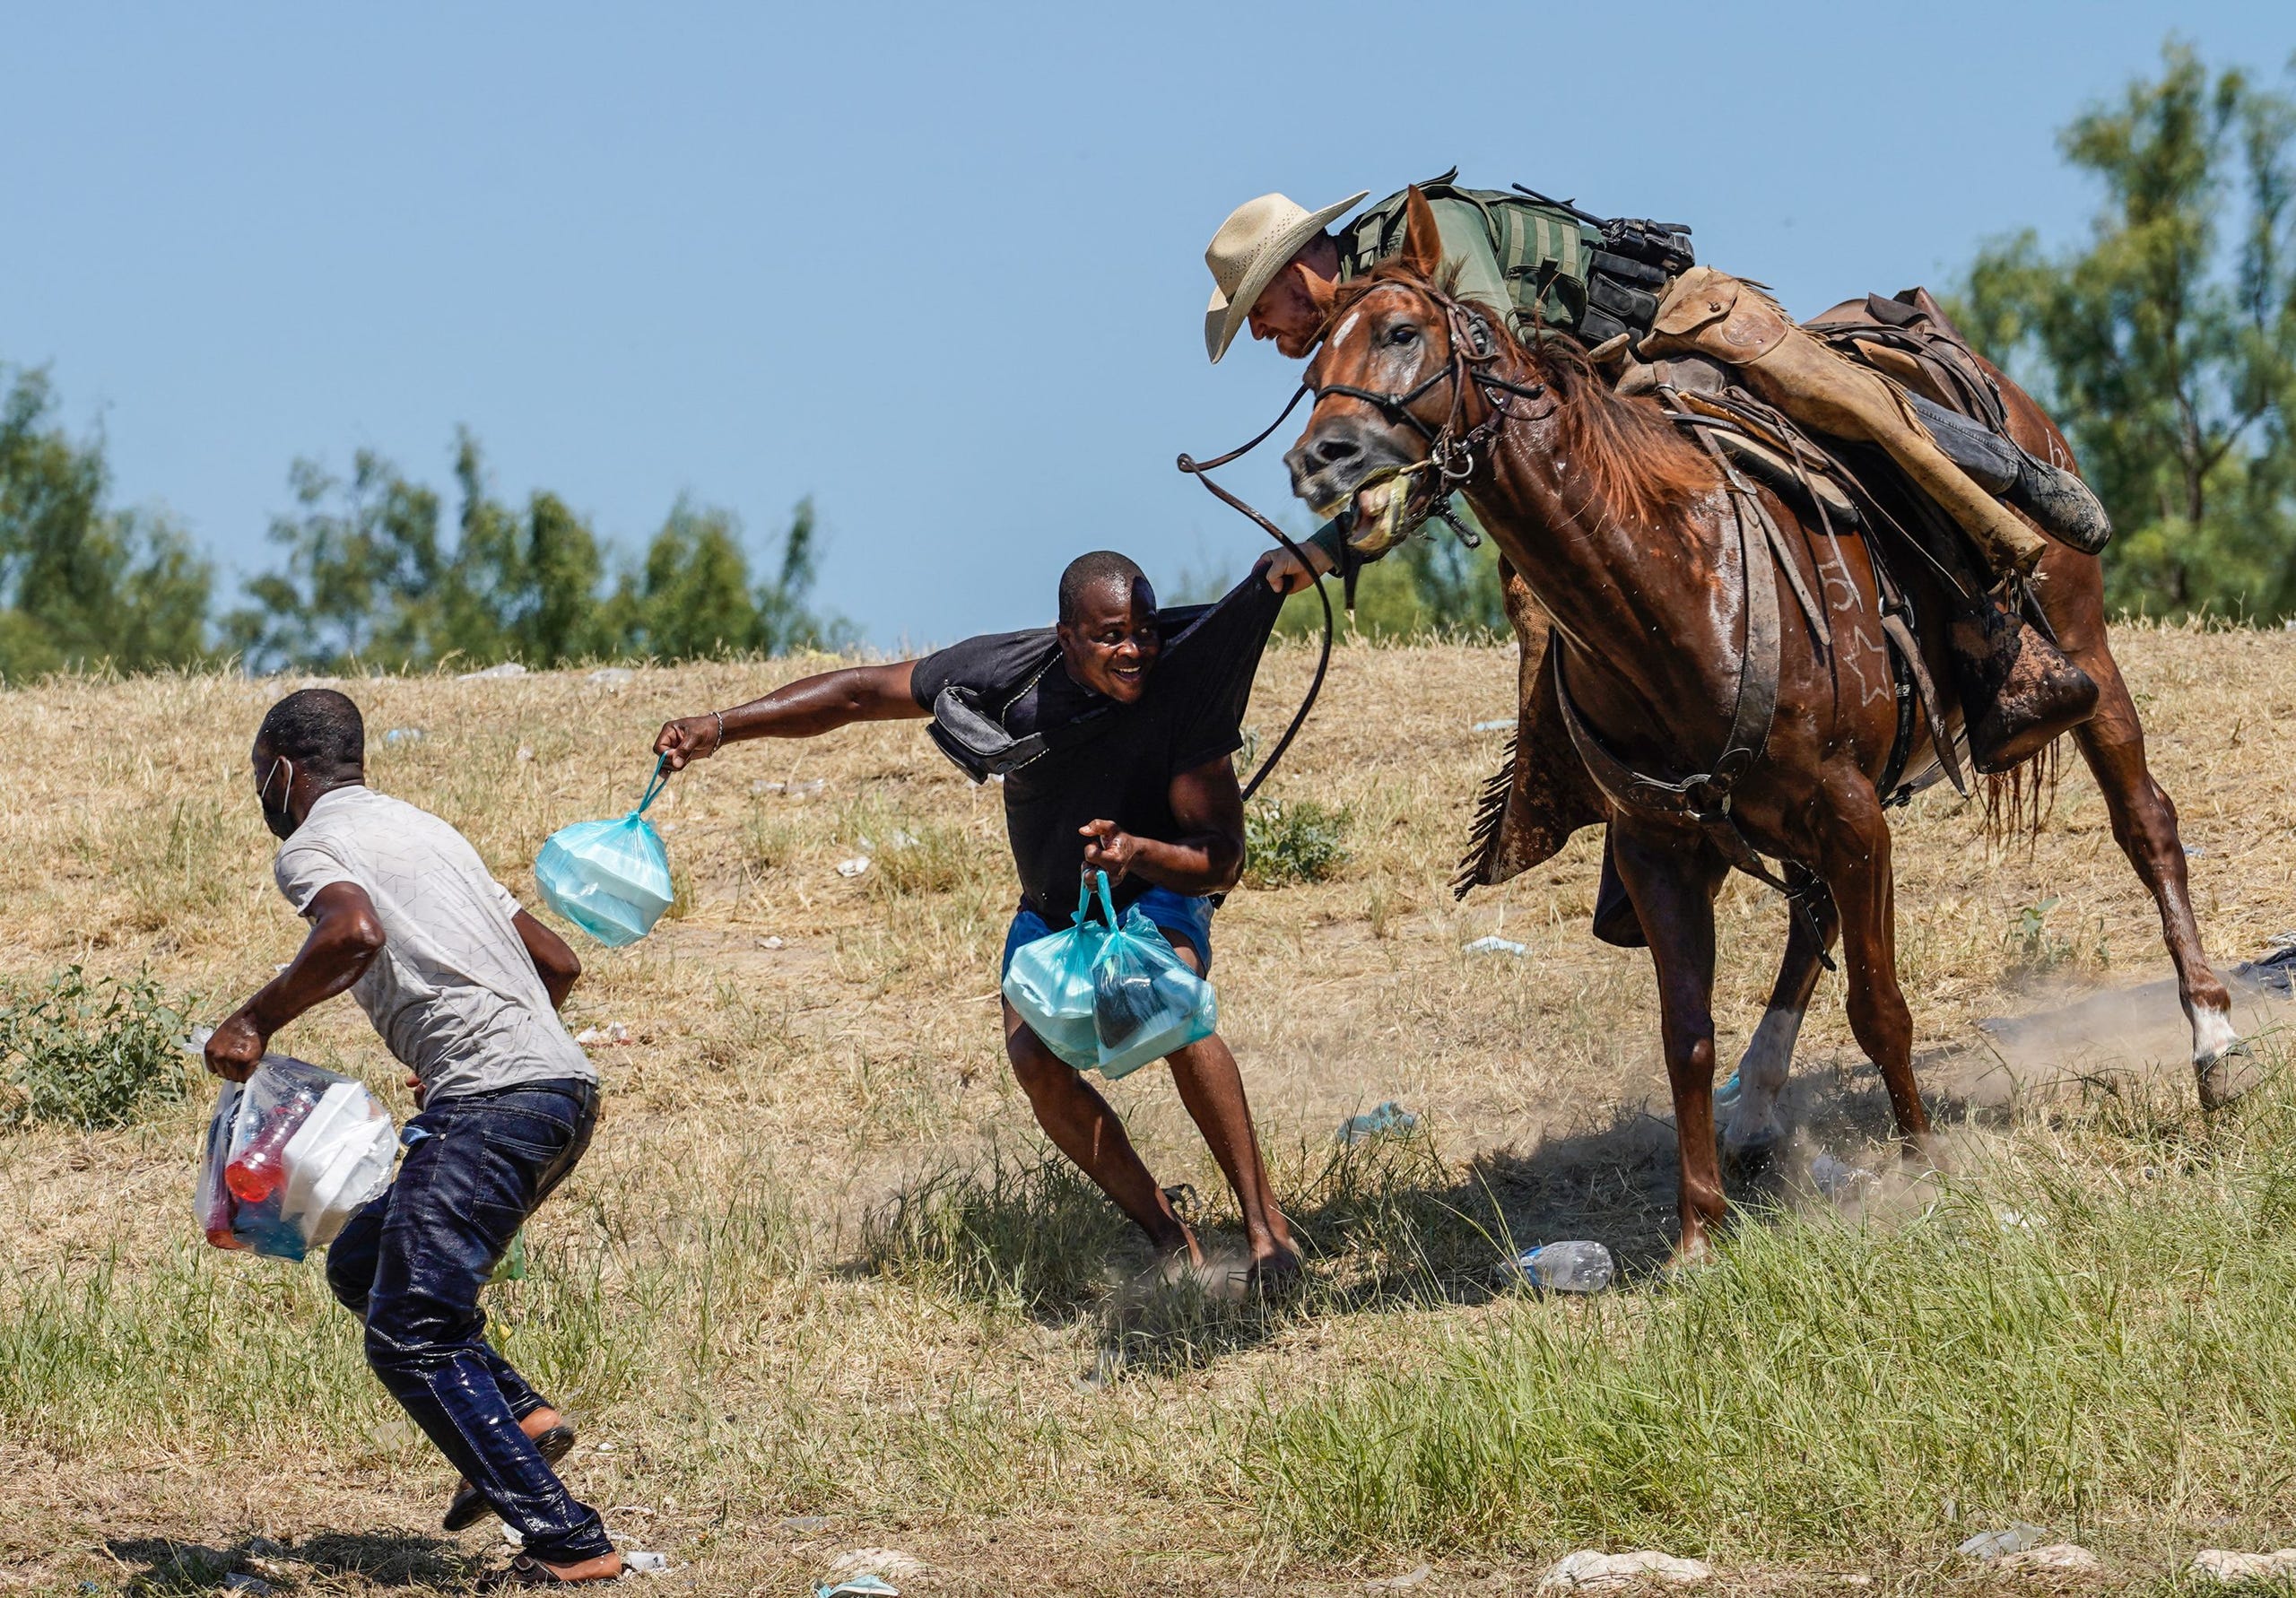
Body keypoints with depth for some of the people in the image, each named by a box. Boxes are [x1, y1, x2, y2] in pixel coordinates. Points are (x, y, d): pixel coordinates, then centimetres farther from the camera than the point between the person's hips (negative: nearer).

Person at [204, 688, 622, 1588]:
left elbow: (355, 933, -24)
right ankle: (518, 1414, 5)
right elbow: (558, 963, 29)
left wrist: (255, 1022, -12)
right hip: (564, 1085, 9)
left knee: (409, 1336, -7)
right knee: (361, 1263, 21)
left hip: (491, 1102, -9)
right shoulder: (424, 830, 27)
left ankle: (569, 1544, -14)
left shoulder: (310, 845, 1)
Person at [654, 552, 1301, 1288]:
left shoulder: (1182, 691, -29)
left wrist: (1138, 851, -48)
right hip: (1051, 911, 3)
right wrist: (722, 725, -21)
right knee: (1034, 1056, -25)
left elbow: (1222, 860, -27)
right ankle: (1172, 1244, -15)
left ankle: (1266, 1227, -28)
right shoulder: (1009, 673, -25)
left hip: (1155, 897, -3)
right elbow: (858, 692, -15)